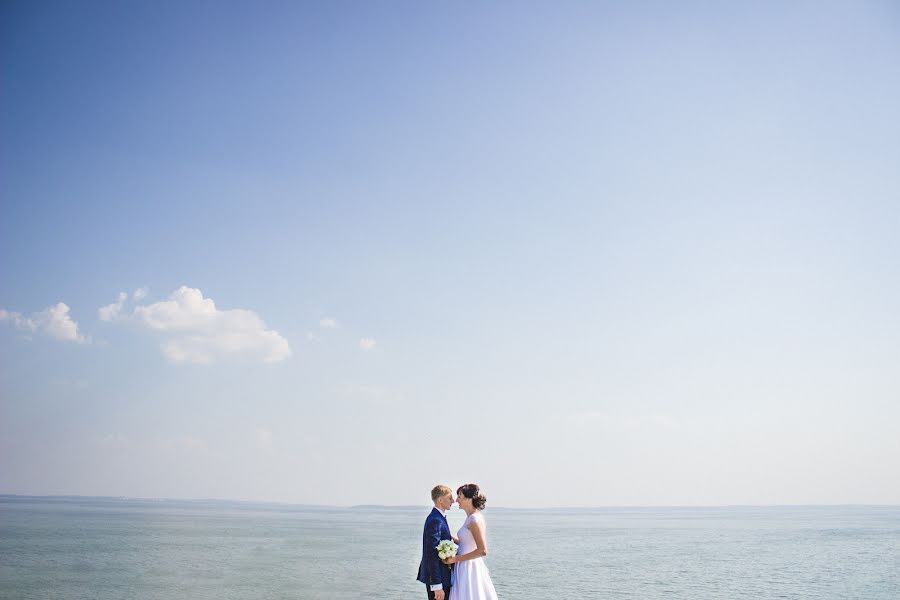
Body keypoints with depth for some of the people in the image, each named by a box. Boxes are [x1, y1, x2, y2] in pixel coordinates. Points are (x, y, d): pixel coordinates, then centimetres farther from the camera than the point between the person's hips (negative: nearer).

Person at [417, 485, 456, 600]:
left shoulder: (439, 518, 11)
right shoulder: (435, 521, -20)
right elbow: (432, 555, -23)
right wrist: (437, 586, -24)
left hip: (442, 576, 10)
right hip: (438, 578, -10)